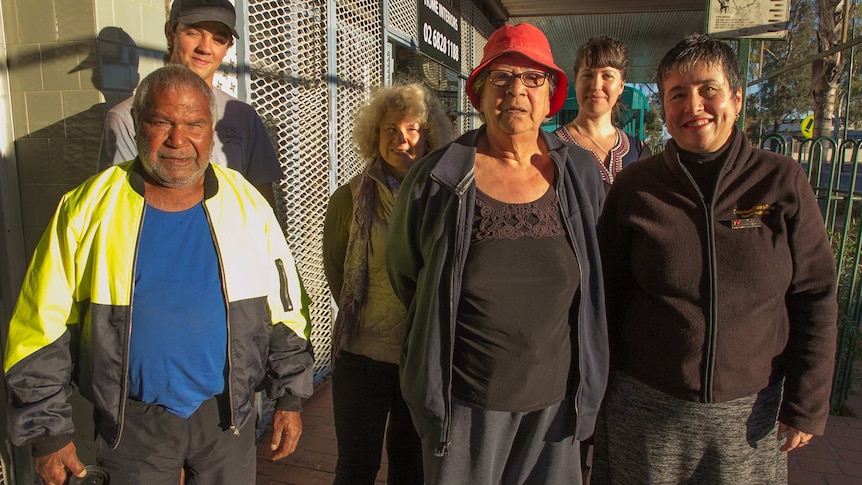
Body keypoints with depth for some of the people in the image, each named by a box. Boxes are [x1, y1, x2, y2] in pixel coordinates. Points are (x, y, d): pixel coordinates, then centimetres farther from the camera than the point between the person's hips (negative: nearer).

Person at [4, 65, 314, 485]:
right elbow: (42, 329, -3)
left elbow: (286, 312, 1)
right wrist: (47, 431, -3)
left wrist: (290, 399, 2)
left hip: (227, 413, 1)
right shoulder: (88, 209, -8)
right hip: (132, 419, 0)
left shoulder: (247, 206, -5)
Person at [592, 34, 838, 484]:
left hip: (749, 411, 1)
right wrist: (598, 392, 4)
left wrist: (807, 404, -1)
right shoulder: (633, 187, -5)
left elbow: (814, 295, 1)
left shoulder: (783, 181, -4)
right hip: (644, 408, 0)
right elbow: (607, 296, 1)